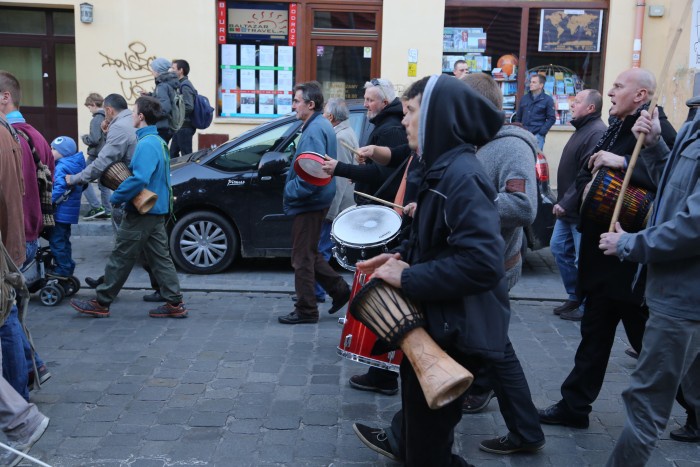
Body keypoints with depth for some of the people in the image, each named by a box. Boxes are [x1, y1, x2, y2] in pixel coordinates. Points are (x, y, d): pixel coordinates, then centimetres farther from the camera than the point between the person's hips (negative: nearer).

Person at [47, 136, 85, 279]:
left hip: (61, 211, -10)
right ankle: (67, 267, 27)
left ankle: (63, 269, 4)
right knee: (63, 239, 20)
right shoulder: (75, 164, 11)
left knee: (57, 240, -1)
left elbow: (59, 187, -30)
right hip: (69, 211, 10)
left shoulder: (62, 167, -18)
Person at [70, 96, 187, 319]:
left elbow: (139, 179, -30)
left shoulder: (146, 144, -19)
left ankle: (100, 303, 12)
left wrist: (116, 197, -19)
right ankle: (175, 303, 12)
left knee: (120, 258, 1)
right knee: (160, 258, 11)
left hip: (142, 213, -10)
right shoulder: (158, 141, 13)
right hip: (157, 211, 10)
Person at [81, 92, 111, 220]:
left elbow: (94, 139, -21)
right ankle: (107, 211, 17)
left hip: (96, 156, -8)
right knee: (103, 183, 15)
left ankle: (96, 207, -7)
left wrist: (84, 137, -2)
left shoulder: (96, 119, -16)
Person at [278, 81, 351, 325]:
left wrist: (290, 193, -15)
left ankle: (306, 310, 8)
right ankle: (339, 289, 24)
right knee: (309, 254, 19)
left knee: (303, 257, -1)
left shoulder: (315, 130, -19)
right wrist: (292, 193, 18)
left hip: (309, 203, -10)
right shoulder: (322, 125, 14)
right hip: (315, 202, 10)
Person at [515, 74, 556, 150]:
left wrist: (542, 132, -10)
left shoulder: (547, 100, 1)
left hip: (537, 135, -4)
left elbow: (552, 118, -1)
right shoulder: (524, 98, 13)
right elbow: (518, 116, 18)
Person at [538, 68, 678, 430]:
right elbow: (586, 174, 16)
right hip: (603, 254, 8)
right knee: (594, 332, 16)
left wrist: (623, 163, -30)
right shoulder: (616, 129, 13)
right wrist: (587, 186, -5)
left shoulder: (656, 129, -13)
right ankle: (573, 406, 27)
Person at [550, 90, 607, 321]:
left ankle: (587, 306, 13)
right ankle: (574, 298, 28)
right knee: (559, 249, 16)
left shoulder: (596, 133, -20)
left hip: (582, 211, -11)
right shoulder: (582, 129, 15)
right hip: (567, 209, 11)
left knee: (582, 260, -1)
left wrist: (566, 203, -23)